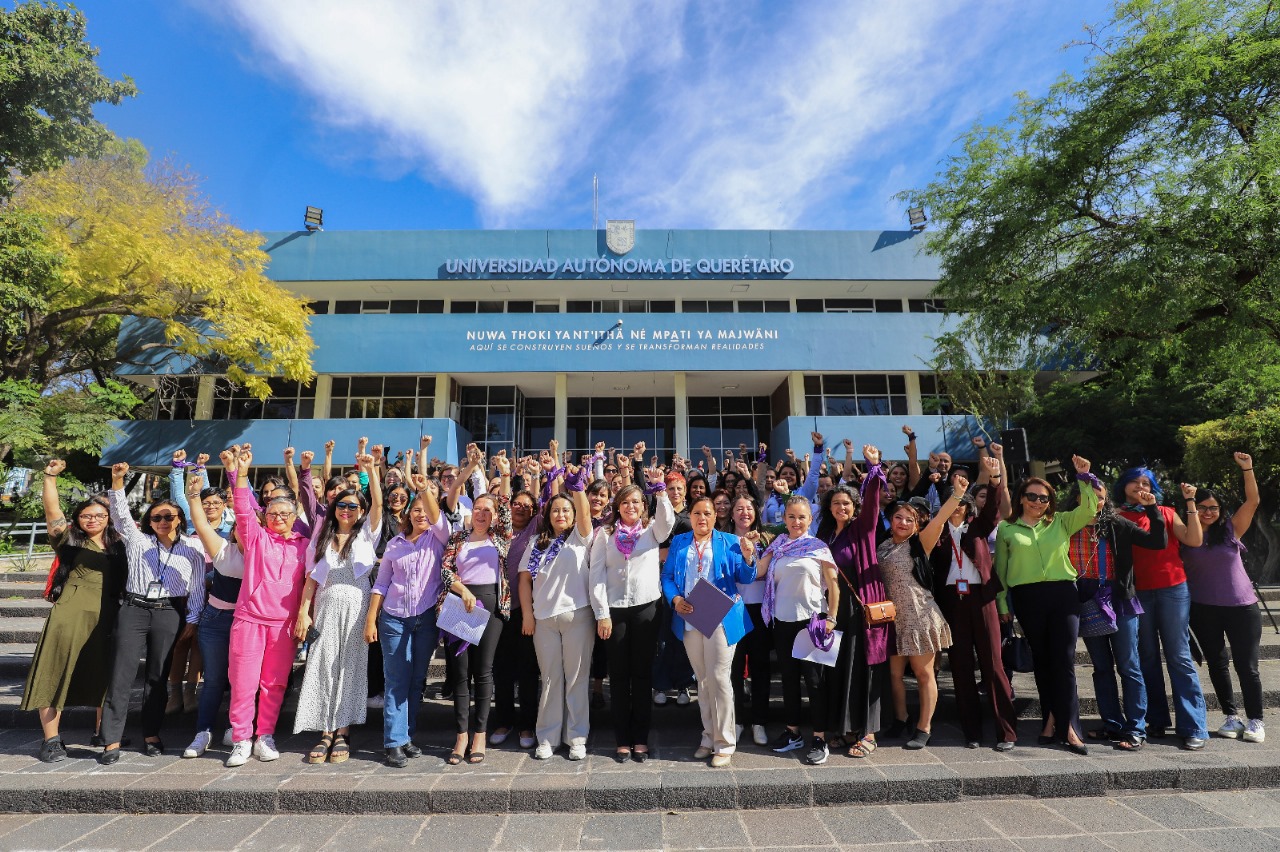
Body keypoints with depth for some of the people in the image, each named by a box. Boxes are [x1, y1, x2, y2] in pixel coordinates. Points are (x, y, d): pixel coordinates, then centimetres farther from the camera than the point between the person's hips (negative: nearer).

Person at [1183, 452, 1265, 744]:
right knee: (1216, 664, 8)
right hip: (1203, 609, 1)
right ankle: (1231, 716, 20)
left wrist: (1247, 469, -16)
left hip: (1241, 607, 0)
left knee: (1247, 666, 3)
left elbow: (1253, 502, -9)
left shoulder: (1230, 530, 1)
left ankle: (1255, 720, 16)